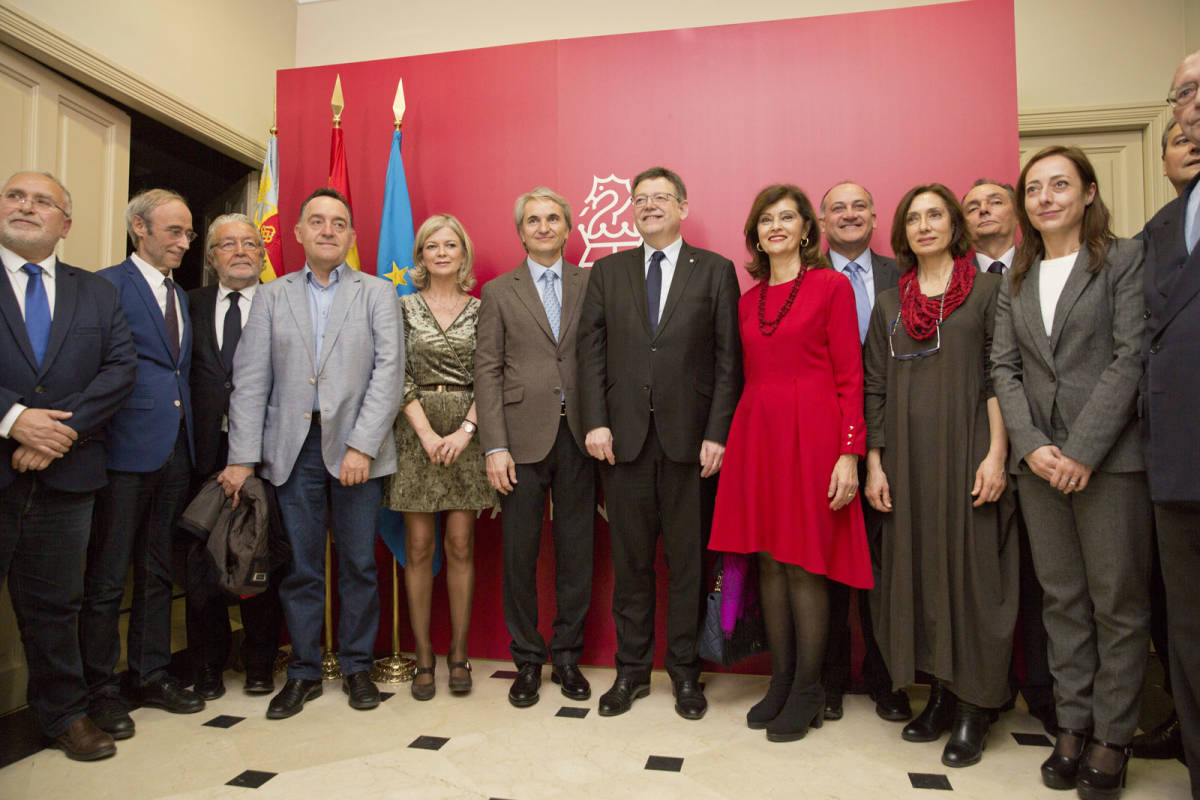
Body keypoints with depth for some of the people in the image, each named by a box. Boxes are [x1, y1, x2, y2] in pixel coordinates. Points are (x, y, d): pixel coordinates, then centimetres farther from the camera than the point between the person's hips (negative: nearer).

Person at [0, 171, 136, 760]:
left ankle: (64, 712, 28)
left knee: (55, 604, 14)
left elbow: (121, 368, 0)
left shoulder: (98, 295, 12)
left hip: (64, 474, 2)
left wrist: (65, 427, -13)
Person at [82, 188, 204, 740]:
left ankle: (152, 676, 26)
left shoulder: (181, 296, 18)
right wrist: (96, 435, -15)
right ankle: (100, 689, 17)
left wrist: (188, 435, 9)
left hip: (176, 450, 7)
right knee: (106, 577, 3)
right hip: (127, 447, -7)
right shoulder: (108, 286, -5)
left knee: (157, 572, 15)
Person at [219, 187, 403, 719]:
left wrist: (362, 446, -14)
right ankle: (304, 672, 21)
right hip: (293, 448, 2)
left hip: (356, 447, -1)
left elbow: (389, 370, -4)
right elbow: (250, 380, 5)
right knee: (299, 566, 6)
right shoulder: (270, 296, 12)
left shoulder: (378, 294, 7)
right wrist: (242, 457, -3)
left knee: (359, 564, 5)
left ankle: (357, 666, 21)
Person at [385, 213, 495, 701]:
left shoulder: (481, 311, 8)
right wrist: (427, 433, -9)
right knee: (419, 547, 2)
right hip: (416, 433, 0)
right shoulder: (403, 308, 7)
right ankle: (423, 658, 12)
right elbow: (398, 376, 0)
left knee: (461, 546, 3)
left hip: (466, 433, 0)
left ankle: (458, 655, 14)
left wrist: (465, 431, -10)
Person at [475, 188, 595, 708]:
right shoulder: (498, 292, 8)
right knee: (520, 555, 6)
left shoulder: (591, 285, 10)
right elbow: (488, 372, 2)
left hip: (578, 435, 1)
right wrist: (495, 447, -7)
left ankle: (567, 656, 24)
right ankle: (527, 660, 23)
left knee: (576, 552, 8)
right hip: (523, 437, -1)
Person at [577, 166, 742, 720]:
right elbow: (591, 351, 6)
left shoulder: (715, 270, 5)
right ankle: (632, 669, 25)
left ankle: (685, 671, 24)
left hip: (689, 439, -1)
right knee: (630, 560, 10)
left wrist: (717, 433, -8)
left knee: (687, 560, 7)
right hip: (624, 437, 2)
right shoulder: (607, 271, 11)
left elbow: (728, 359, 0)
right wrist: (596, 422, -4)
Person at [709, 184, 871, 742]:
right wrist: (733, 439, 9)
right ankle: (780, 682, 22)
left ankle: (807, 694, 15)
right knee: (769, 559, 8)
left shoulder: (831, 286, 0)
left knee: (805, 563, -1)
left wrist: (849, 453, -12)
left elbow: (850, 376, -5)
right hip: (756, 434, 5)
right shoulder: (749, 301, 15)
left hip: (812, 434, -5)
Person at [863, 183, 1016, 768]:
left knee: (972, 566, -1)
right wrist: (874, 464, 4)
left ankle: (974, 707, 11)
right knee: (916, 566, 5)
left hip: (967, 451, -3)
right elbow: (875, 387, 10)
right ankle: (940, 692, 19)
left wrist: (996, 455, -12)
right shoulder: (889, 303, 13)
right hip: (907, 456, 3)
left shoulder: (987, 289, 5)